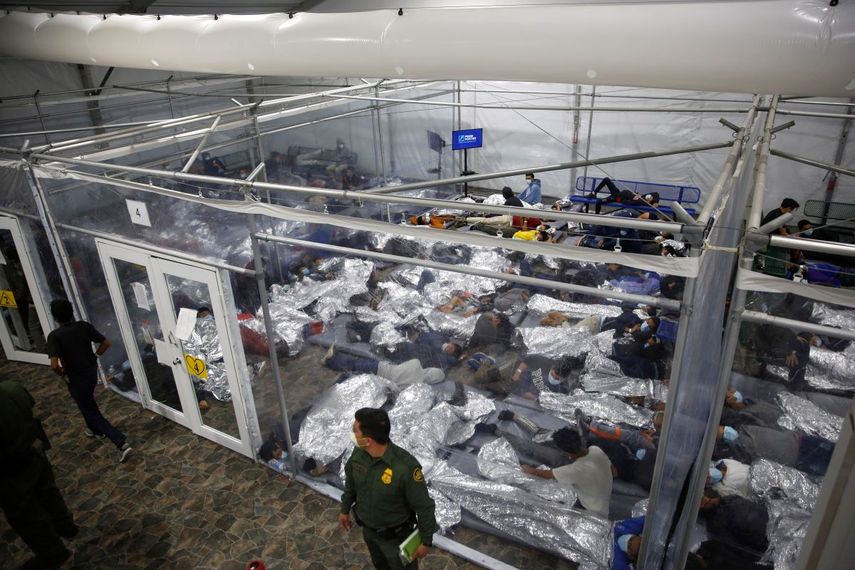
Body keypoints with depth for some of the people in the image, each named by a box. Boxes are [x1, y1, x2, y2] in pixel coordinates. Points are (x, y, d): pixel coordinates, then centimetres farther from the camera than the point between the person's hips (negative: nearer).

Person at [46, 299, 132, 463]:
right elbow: (106, 343, -5)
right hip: (92, 372, 5)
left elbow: (54, 365, -30)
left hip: (76, 379, -5)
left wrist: (61, 373, -8)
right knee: (88, 402, 33)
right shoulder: (84, 326, -8)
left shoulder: (54, 336, -21)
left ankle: (121, 443, -6)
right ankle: (96, 430, 53)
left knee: (92, 411, 4)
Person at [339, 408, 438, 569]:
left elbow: (424, 506, -26)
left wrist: (426, 541, -14)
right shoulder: (359, 452, -22)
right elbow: (351, 480, 1)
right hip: (368, 527, 5)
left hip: (396, 533, -5)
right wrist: (345, 509, 14)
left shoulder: (405, 466, -41)